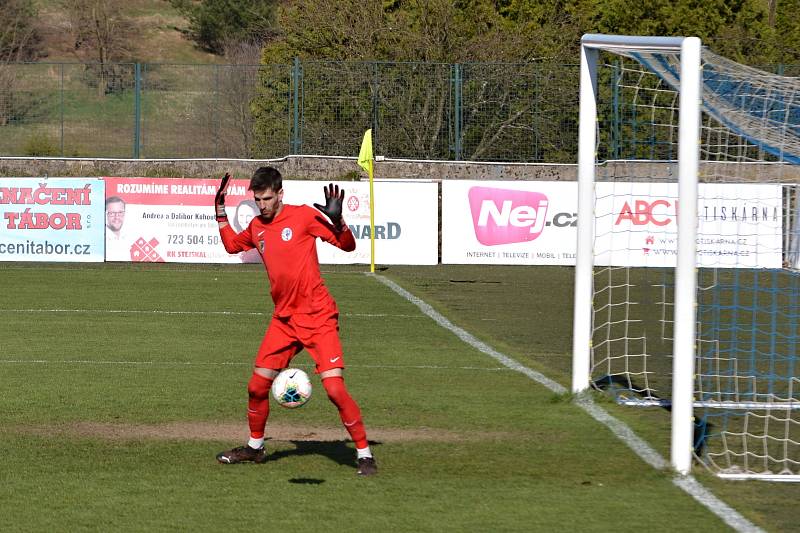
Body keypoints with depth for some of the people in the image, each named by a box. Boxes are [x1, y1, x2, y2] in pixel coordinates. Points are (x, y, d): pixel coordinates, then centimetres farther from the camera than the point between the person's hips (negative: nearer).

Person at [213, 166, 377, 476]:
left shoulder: (303, 216, -9)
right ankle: (255, 447, 29)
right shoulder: (257, 227, 8)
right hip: (284, 319, 6)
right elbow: (232, 245, 29)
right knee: (257, 386, 7)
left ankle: (364, 453, -5)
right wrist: (220, 211, 20)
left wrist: (336, 220, -27)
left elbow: (348, 245, -10)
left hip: (318, 317, -6)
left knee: (335, 389, -15)